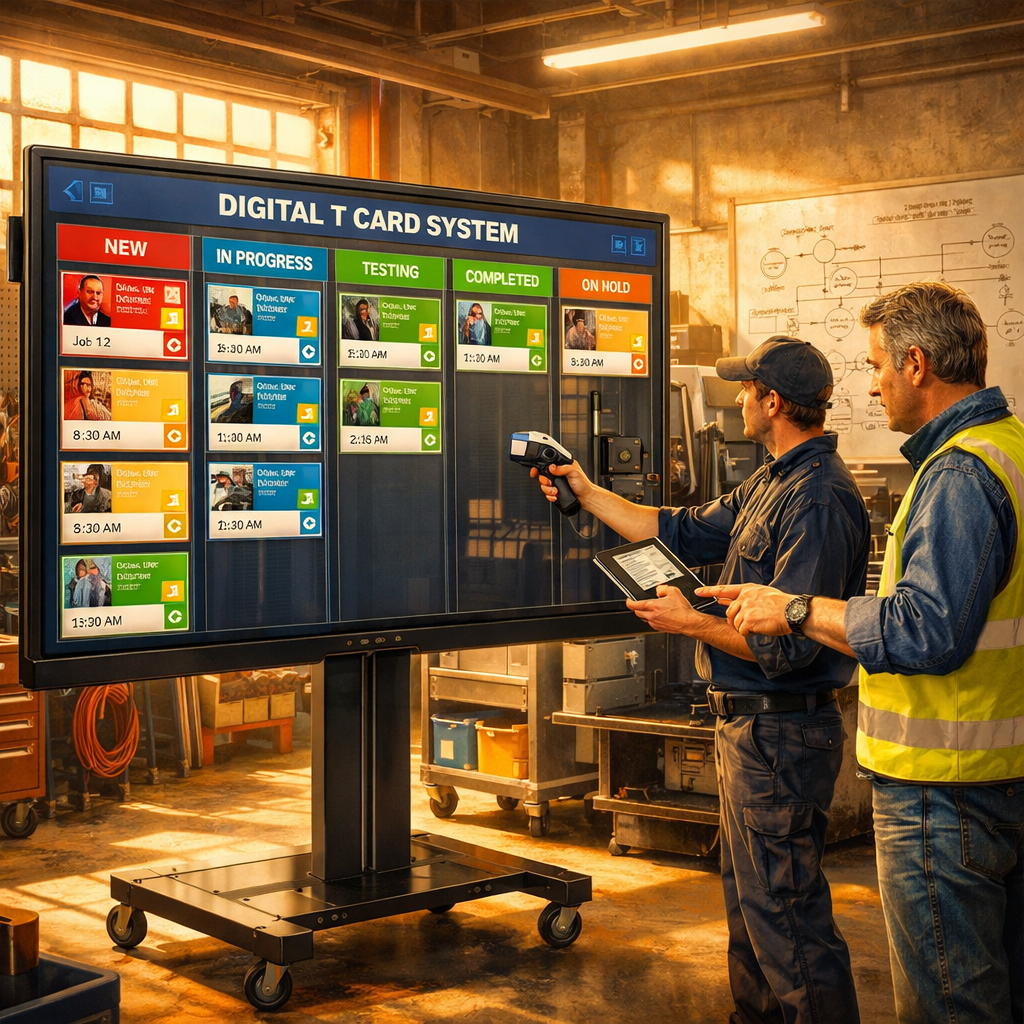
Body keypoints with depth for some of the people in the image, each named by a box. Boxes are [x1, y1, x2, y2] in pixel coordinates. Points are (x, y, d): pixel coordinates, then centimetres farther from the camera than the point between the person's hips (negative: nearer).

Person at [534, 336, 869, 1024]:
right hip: (750, 724, 11)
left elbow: (789, 645, -27)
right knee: (751, 900, 21)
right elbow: (685, 534, 20)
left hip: (781, 734, -11)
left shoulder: (818, 499, -22)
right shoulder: (774, 484, 11)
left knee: (787, 916, -5)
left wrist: (690, 623, -16)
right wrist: (587, 494, 22)